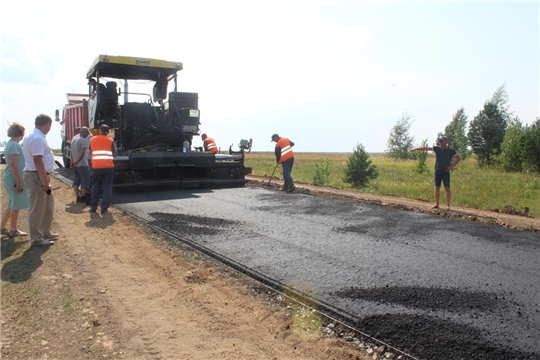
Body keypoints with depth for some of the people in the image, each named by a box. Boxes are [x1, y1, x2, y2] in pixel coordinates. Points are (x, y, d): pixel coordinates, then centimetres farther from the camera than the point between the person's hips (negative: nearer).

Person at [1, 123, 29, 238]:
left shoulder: (10, 144, 14)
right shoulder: (15, 145, -17)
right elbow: (13, 164, -23)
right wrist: (19, 181, -23)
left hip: (10, 178, 10)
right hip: (14, 178, -10)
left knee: (12, 204, 18)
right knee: (16, 205, 1)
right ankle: (13, 230, 11)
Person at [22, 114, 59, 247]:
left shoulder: (34, 137, 14)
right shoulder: (38, 138, -19)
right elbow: (37, 161, -25)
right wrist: (45, 180, -24)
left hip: (40, 176, 11)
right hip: (37, 177, -11)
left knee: (48, 205, 19)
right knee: (37, 209, -1)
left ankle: (45, 233, 29)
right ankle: (36, 238, 8)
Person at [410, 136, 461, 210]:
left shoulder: (451, 151, -1)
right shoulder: (437, 149, 6)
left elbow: (458, 158, 5)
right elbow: (426, 148, 6)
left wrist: (452, 166, -4)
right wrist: (415, 149, 3)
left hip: (446, 172, -3)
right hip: (437, 171, 3)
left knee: (447, 188, -4)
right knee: (437, 188, 6)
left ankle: (448, 205, 2)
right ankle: (436, 204, 14)